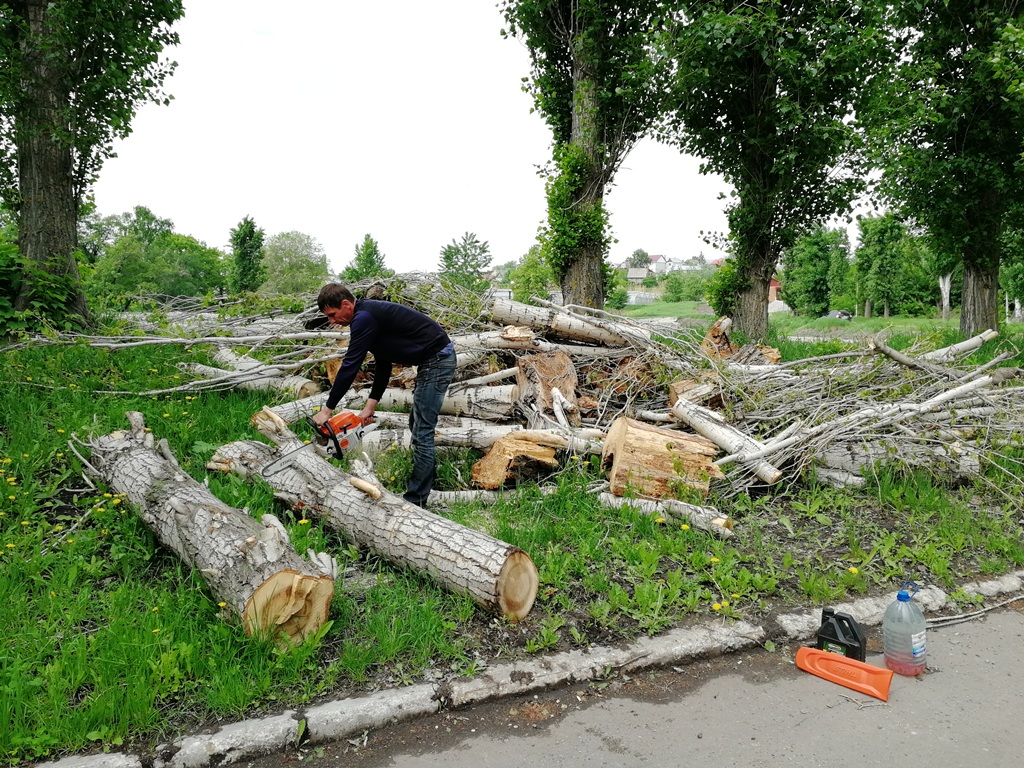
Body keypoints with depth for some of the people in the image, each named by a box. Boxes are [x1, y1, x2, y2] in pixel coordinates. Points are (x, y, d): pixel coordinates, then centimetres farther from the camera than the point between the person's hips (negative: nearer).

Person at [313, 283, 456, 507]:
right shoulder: (370, 315, 14)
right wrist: (371, 404, 12)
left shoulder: (364, 318, -17)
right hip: (435, 360, 11)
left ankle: (416, 501, -1)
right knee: (418, 426, 17)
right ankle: (424, 483, 25)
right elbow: (383, 364, 17)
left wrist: (327, 409, -12)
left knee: (422, 432, -7)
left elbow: (350, 366, -18)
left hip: (437, 360, -11)